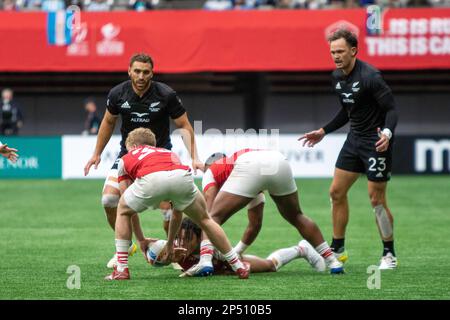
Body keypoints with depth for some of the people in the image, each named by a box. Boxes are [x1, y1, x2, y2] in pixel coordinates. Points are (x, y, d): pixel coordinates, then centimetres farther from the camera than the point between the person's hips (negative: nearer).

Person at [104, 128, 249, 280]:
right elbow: (178, 210, 48)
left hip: (150, 180, -2)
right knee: (204, 219, 29)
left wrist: (141, 240, 52)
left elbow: (130, 209, 40)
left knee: (122, 212, 29)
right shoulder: (170, 154, 45)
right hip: (182, 176, 2)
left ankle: (121, 269, 21)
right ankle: (238, 266, 30)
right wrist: (170, 243, 56)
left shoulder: (126, 159, 38)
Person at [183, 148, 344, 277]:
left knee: (212, 218, 6)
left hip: (250, 166, -5)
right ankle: (332, 261, 27)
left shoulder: (212, 170, 33)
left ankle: (205, 261, -19)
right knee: (296, 218, 29)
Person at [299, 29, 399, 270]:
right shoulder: (338, 77, 5)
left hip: (376, 141, -8)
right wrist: (323, 132, 20)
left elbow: (391, 109, -20)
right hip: (354, 139, 8)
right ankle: (338, 249, 18)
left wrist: (387, 133, -37)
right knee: (337, 192, 7)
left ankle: (389, 255, 7)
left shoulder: (370, 76, -21)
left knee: (376, 199, -6)